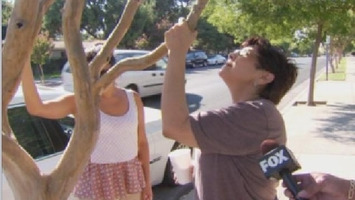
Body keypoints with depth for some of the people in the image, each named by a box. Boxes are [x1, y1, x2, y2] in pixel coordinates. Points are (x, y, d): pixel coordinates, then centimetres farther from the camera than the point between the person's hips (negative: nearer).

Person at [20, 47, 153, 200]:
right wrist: (24, 64, -33)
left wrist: (147, 181, 6)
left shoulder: (133, 99, -1)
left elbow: (142, 142, 4)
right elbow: (36, 108, -25)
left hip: (130, 176, 3)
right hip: (97, 179, -3)